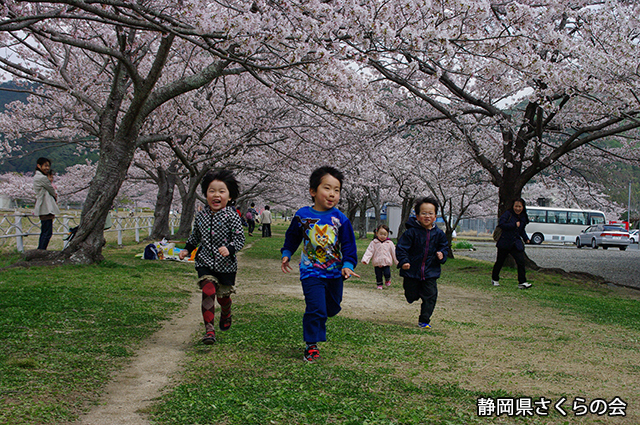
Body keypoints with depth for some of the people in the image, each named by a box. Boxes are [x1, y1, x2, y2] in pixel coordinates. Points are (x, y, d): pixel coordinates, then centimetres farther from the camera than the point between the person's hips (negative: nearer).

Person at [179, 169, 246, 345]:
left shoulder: (231, 216, -10)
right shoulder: (201, 215, 3)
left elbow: (240, 238, -11)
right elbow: (195, 236, 19)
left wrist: (229, 248, -27)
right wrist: (187, 249, 12)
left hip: (226, 264, -2)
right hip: (205, 262, 2)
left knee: (223, 295, 12)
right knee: (208, 292, -14)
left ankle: (226, 315, 47)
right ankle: (209, 329, -7)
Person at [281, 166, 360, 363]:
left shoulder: (340, 219, -6)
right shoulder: (302, 215, -6)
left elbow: (349, 245, -2)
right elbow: (292, 236, 12)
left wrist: (348, 265, -12)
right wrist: (286, 254, 9)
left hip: (335, 272, 3)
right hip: (311, 271, -3)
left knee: (332, 308, 16)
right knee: (316, 308, -12)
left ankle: (317, 320, 48)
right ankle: (311, 346, 1)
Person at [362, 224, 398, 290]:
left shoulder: (390, 243, 2)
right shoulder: (374, 243, -1)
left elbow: (394, 252, 9)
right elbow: (369, 251, -5)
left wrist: (396, 261, 13)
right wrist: (365, 259, -15)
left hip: (386, 263, 0)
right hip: (377, 263, 0)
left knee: (387, 274, -12)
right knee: (378, 275, 5)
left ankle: (387, 280, 21)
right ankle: (379, 284, 27)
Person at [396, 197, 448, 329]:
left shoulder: (438, 234, 1)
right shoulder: (411, 232, -11)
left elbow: (444, 247, 14)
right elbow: (401, 248, -10)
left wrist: (442, 254, -7)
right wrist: (404, 261, -22)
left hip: (430, 272, 3)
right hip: (412, 271, -3)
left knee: (430, 297, -1)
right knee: (411, 297, 10)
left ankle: (424, 321, 12)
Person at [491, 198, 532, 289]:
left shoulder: (523, 217, 9)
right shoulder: (508, 214, -9)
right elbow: (501, 224, -22)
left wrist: (526, 238, 10)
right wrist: (514, 225, -22)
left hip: (516, 243, 4)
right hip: (505, 242, -4)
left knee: (521, 261, -10)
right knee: (500, 261, 9)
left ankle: (522, 282, -7)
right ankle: (495, 279, 29)